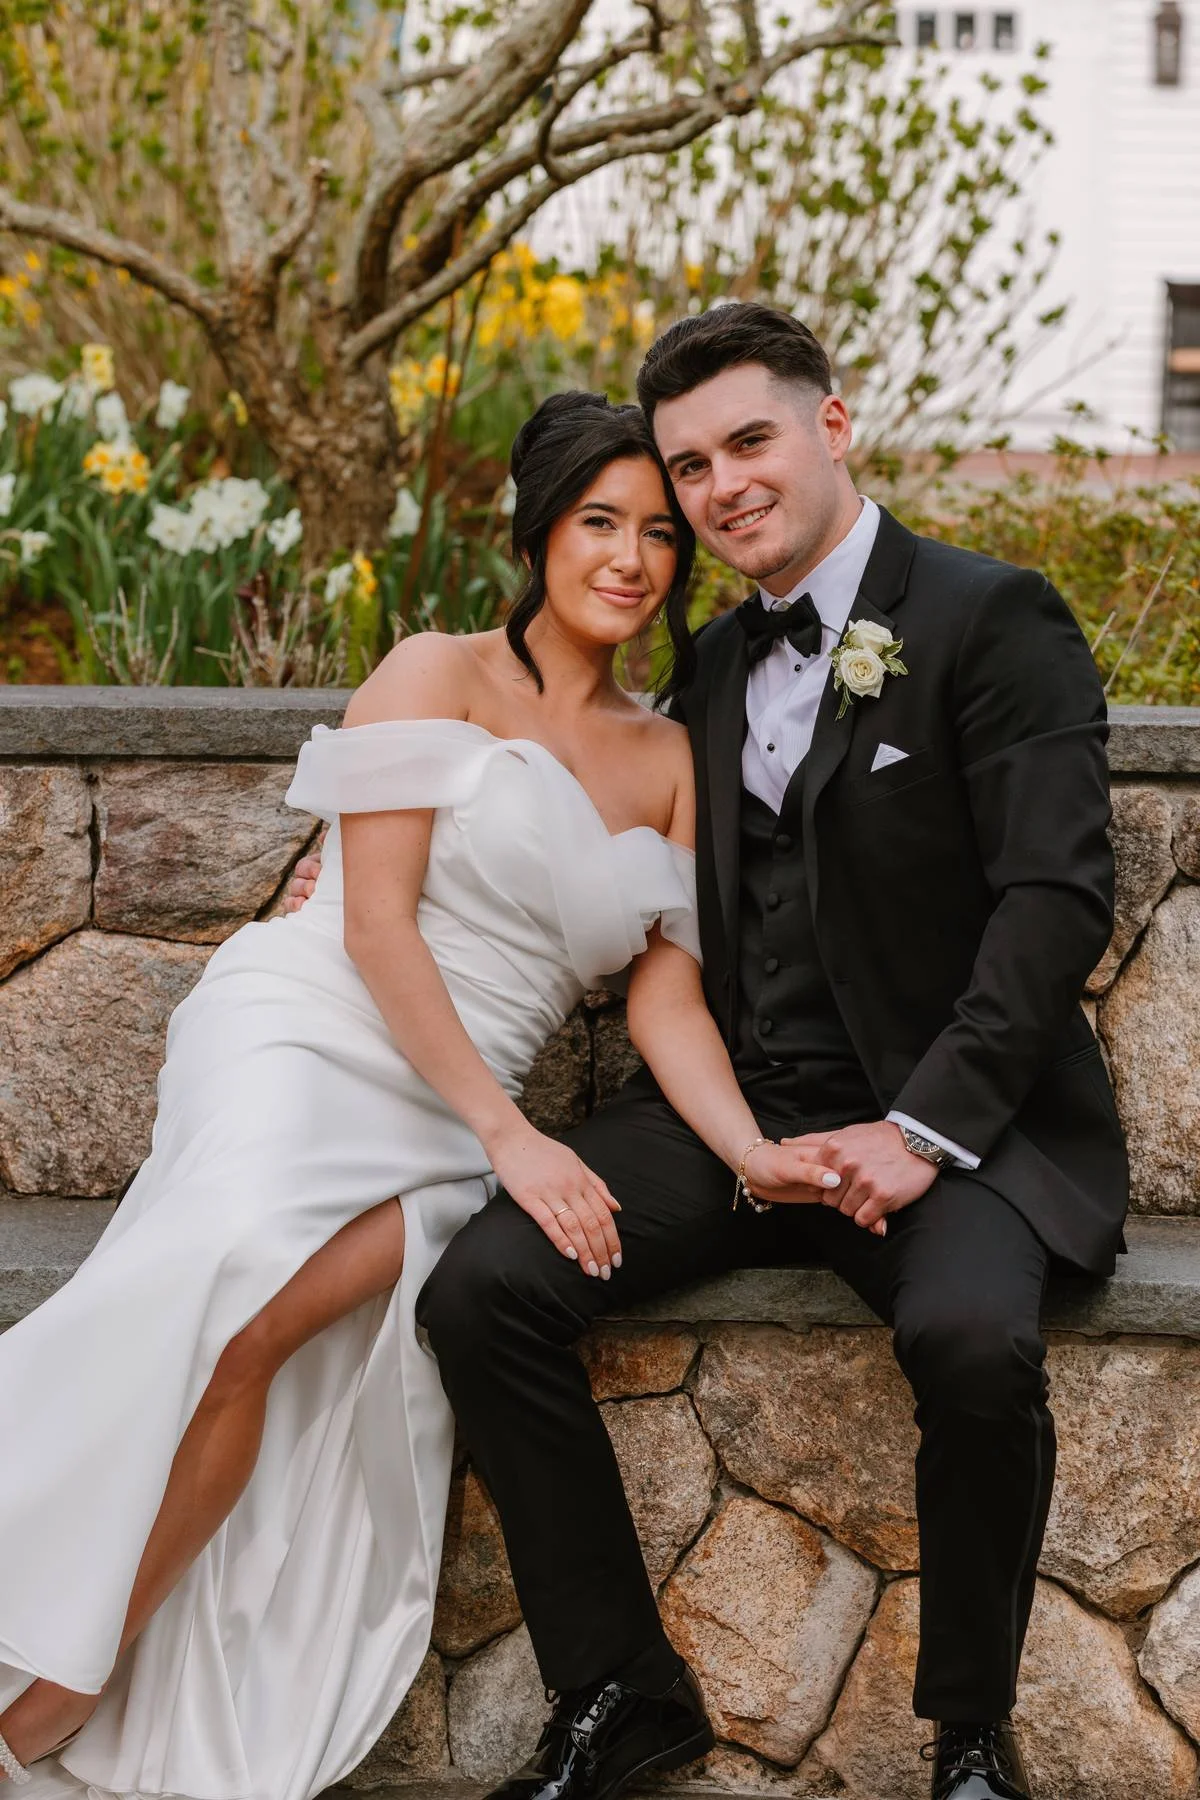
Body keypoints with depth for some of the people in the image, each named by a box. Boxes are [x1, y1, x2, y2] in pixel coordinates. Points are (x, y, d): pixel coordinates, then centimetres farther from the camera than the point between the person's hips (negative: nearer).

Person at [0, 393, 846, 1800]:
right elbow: (376, 922, -4)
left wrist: (751, 1148, -7)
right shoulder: (436, 677, 6)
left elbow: (669, 992, 13)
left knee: (264, 1322, -30)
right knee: (230, 1257, -36)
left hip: (458, 1127, 3)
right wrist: (509, 1134, -14)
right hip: (309, 1035, -3)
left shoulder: (670, 762, 20)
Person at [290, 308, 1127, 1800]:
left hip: (946, 1118, -5)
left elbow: (1057, 895, -12)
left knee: (972, 1336, -36)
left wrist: (925, 1129, -20)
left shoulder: (992, 620, -4)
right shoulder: (716, 665, 18)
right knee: (481, 1287, -17)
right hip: (734, 1111, 6)